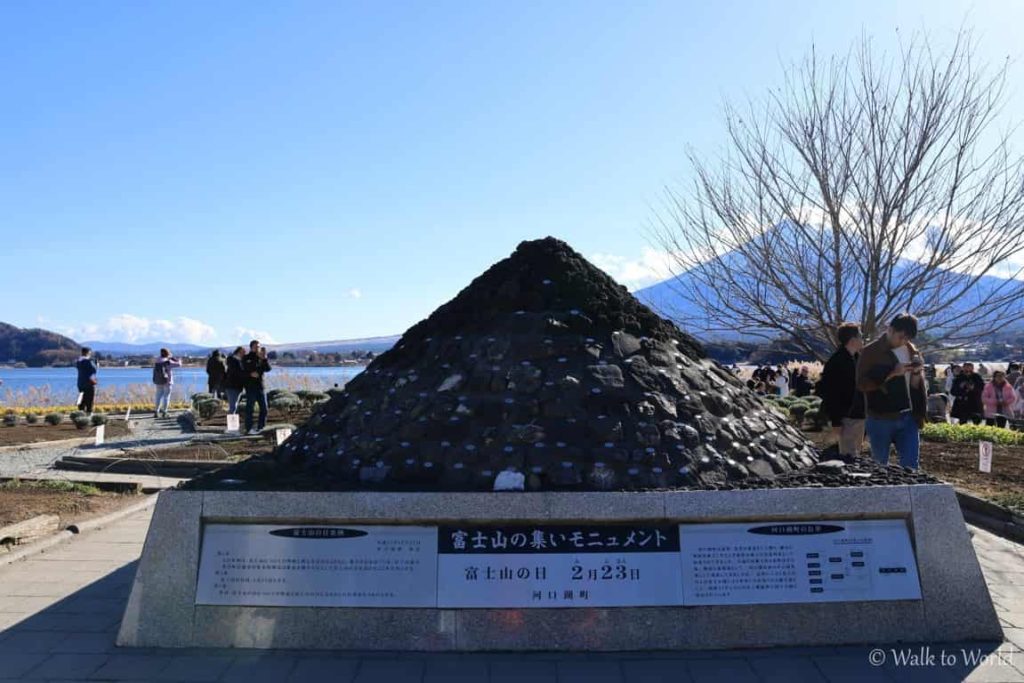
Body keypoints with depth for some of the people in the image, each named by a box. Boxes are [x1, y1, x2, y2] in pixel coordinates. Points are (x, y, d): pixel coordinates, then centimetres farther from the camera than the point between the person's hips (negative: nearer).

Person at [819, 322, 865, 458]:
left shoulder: (857, 358, 12)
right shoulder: (836, 361, -14)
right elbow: (830, 393, -16)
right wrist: (836, 421, -18)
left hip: (859, 416, 9)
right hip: (846, 418, -9)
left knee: (856, 456, 16)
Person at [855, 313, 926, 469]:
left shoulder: (912, 352, 10)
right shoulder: (871, 352, -6)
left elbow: (917, 386, 18)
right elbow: (862, 383, -14)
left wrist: (917, 373, -5)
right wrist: (892, 374, -20)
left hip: (908, 418, 4)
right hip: (881, 419, -4)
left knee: (910, 466, 2)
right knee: (880, 467, 8)